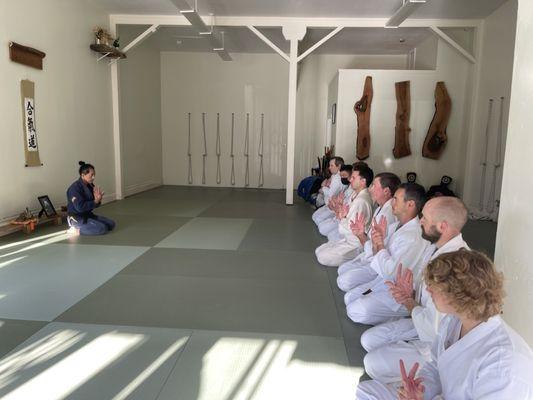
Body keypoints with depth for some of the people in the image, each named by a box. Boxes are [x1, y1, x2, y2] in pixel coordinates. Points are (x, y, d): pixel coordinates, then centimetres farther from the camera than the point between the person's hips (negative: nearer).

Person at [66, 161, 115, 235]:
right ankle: (76, 229, -8)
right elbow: (80, 207, -27)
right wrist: (95, 201, -22)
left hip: (88, 215, 9)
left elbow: (94, 204, 10)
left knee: (111, 224, 1)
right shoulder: (75, 188, -19)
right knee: (102, 228, -23)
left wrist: (98, 200, -13)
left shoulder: (90, 185, 5)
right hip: (77, 218, -9)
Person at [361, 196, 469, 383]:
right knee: (369, 340, 8)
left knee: (373, 364, -13)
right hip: (423, 322, 9)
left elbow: (435, 328, -30)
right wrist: (409, 294, -12)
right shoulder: (436, 246, -2)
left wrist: (409, 302, -13)